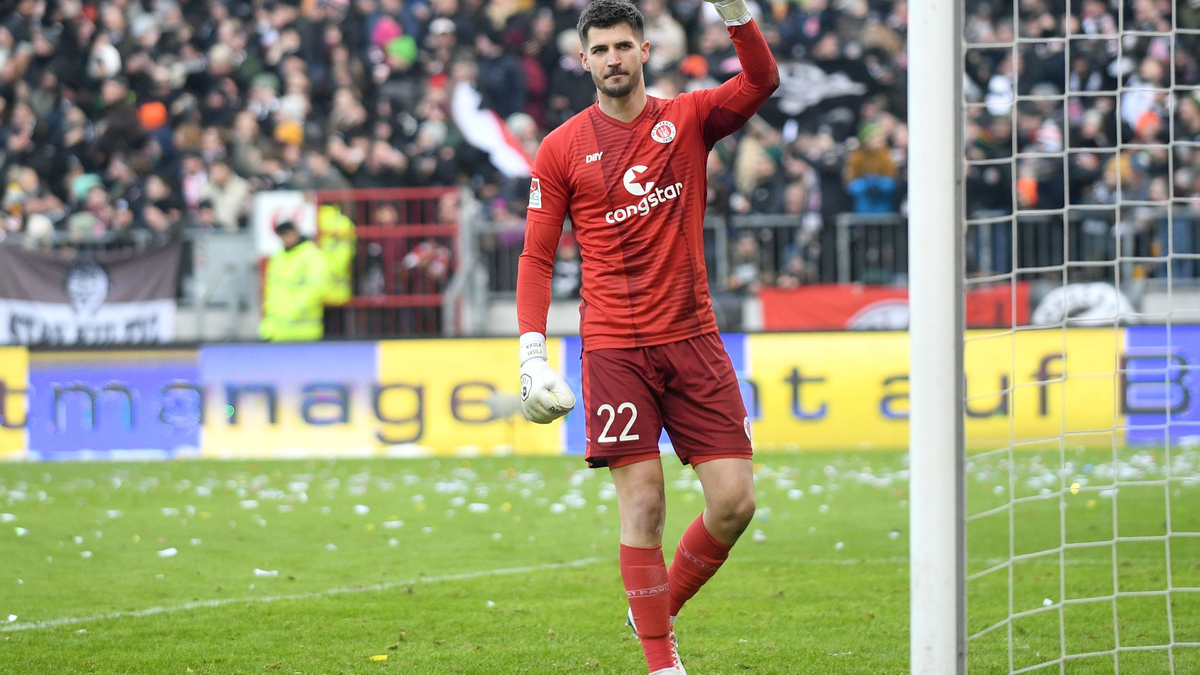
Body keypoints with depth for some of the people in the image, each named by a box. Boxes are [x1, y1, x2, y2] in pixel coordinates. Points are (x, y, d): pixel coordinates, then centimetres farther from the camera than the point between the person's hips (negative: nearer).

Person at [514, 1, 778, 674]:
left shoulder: (688, 119, 7)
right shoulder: (562, 150, 3)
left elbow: (761, 82, -10)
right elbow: (537, 258, 4)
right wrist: (533, 355, -6)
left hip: (693, 340, 2)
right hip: (614, 349, -2)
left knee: (735, 501, -3)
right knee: (643, 506, -7)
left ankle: (663, 608, 19)